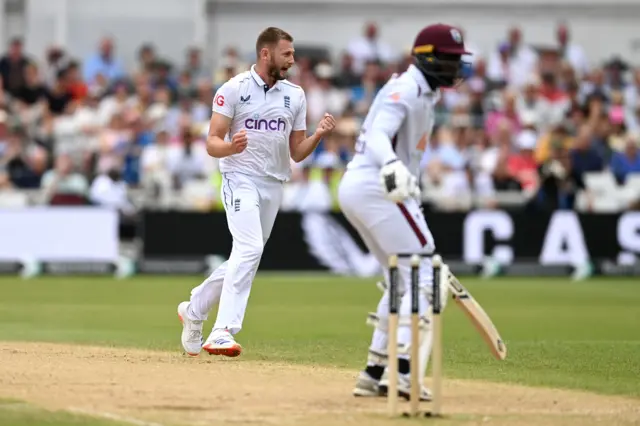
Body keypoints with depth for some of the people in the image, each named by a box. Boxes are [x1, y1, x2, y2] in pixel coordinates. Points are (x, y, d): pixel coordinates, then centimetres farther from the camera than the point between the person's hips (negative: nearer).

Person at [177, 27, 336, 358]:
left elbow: (296, 153, 11)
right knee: (250, 249, -24)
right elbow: (212, 144, -9)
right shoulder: (233, 89, -6)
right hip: (240, 178, -6)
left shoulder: (295, 95, 9)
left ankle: (194, 310, 32)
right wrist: (231, 146, -31)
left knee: (243, 259, 10)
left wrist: (318, 135, -9)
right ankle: (222, 333, -27)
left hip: (274, 185, 6)